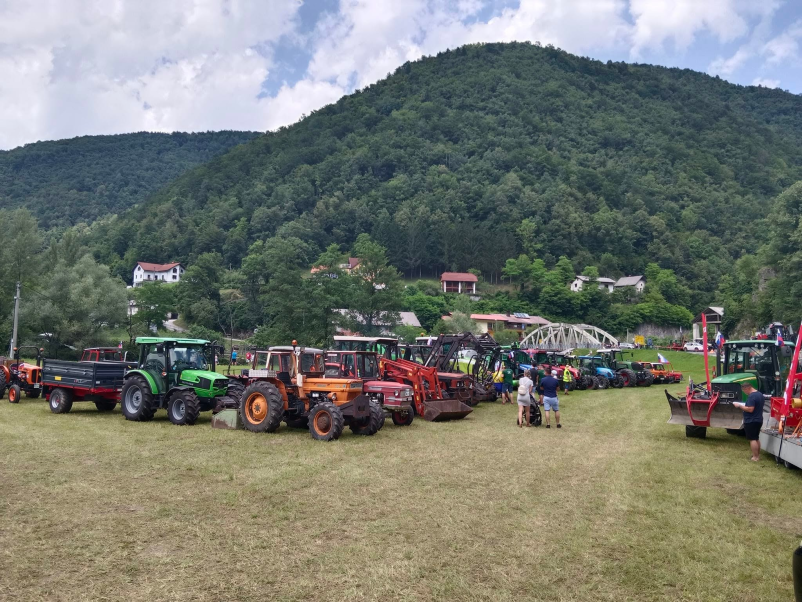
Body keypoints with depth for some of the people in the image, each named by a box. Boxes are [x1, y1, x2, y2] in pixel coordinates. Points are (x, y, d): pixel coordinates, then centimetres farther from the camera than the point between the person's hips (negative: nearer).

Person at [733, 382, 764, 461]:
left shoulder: (751, 396, -22)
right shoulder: (760, 394, 10)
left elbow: (750, 409, -27)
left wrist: (740, 405, -18)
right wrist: (744, 405, 17)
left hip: (751, 421, -10)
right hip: (758, 420, 10)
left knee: (752, 439, -4)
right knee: (756, 438, 19)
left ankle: (755, 457, -2)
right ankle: (758, 455, 27)